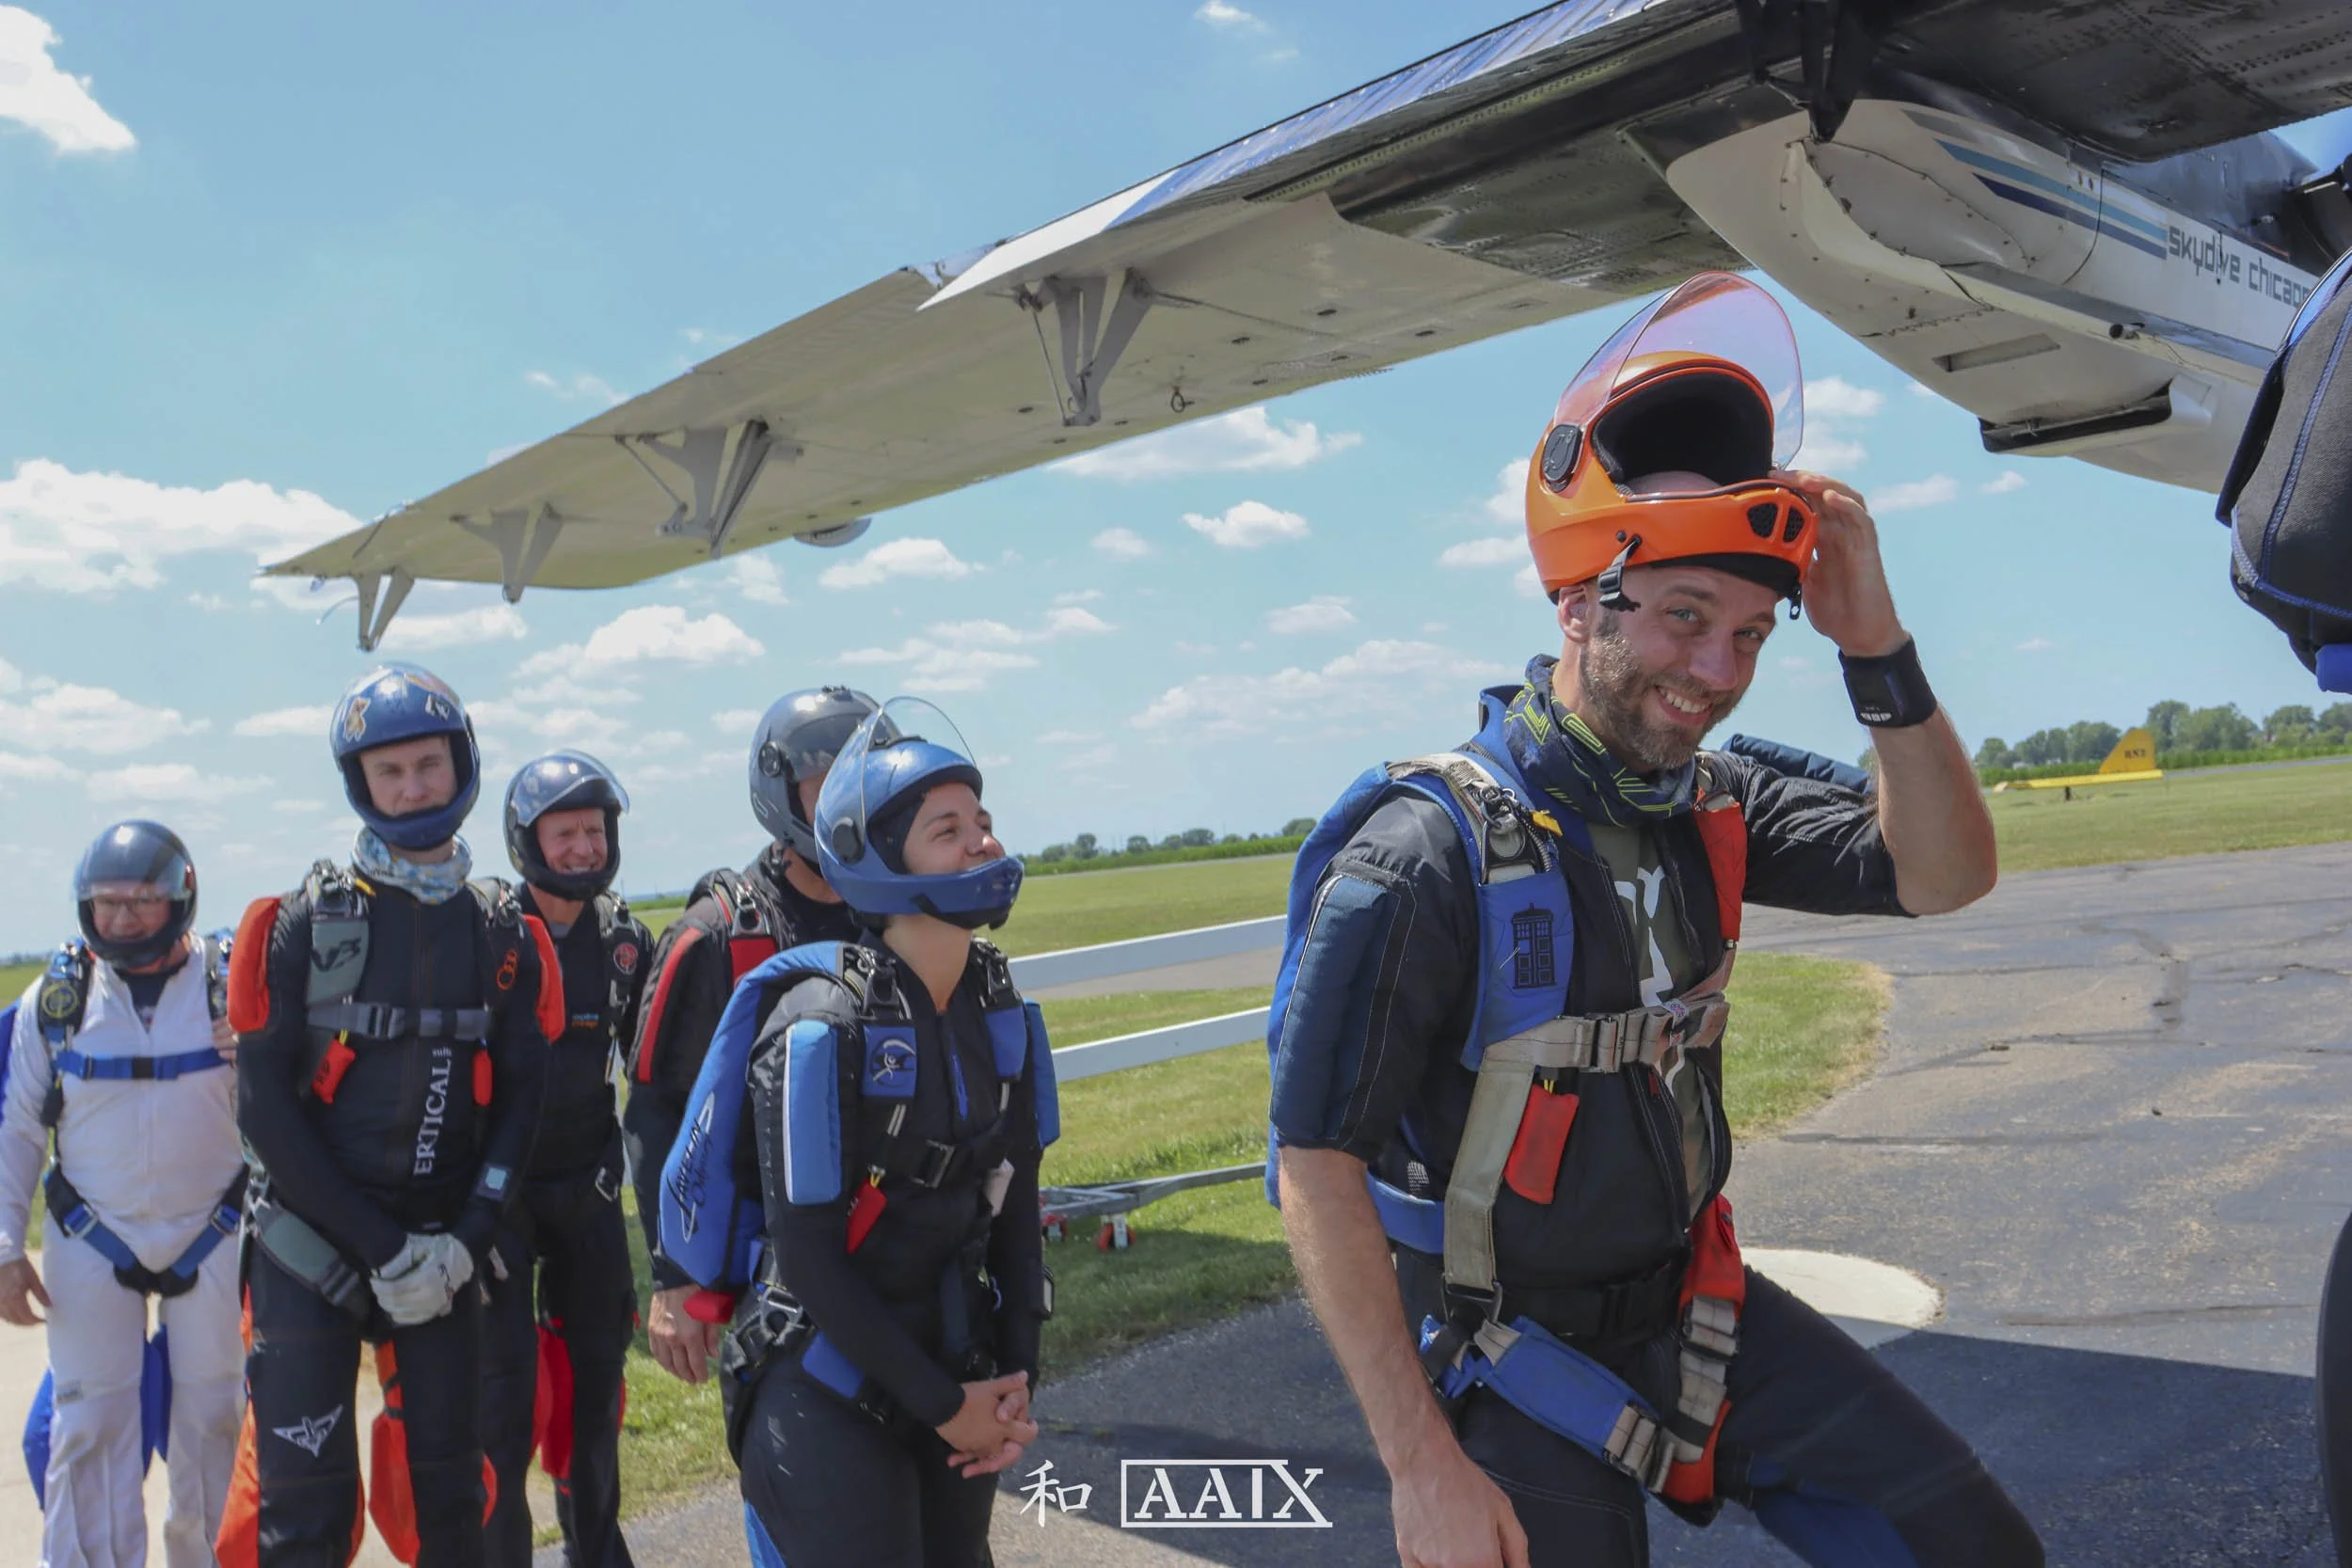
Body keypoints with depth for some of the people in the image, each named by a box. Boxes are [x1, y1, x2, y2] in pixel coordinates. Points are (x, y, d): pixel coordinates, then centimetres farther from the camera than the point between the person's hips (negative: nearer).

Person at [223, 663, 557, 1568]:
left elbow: (518, 1102, 4)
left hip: (443, 1255, 3)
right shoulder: (303, 924, -3)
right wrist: (381, 1247, -12)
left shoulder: (505, 938, 5)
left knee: (449, 1486, 9)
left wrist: (464, 1241, -9)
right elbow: (266, 1107, -7)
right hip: (310, 1246, -2)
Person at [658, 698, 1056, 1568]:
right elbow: (809, 1257, -18)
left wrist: (1014, 1381, -2)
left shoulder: (996, 1008, 0)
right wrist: (945, 1406, -13)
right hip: (827, 1392, -6)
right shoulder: (819, 1026, -19)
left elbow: (1014, 1201, 5)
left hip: (957, 1374, 6)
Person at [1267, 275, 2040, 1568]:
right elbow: (1317, 1166, -23)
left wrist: (1875, 647, -19)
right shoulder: (1428, 854, -24)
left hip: (1689, 1302, 6)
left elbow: (1943, 875, -4)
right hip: (1512, 1352, -6)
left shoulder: (1706, 809, -2)